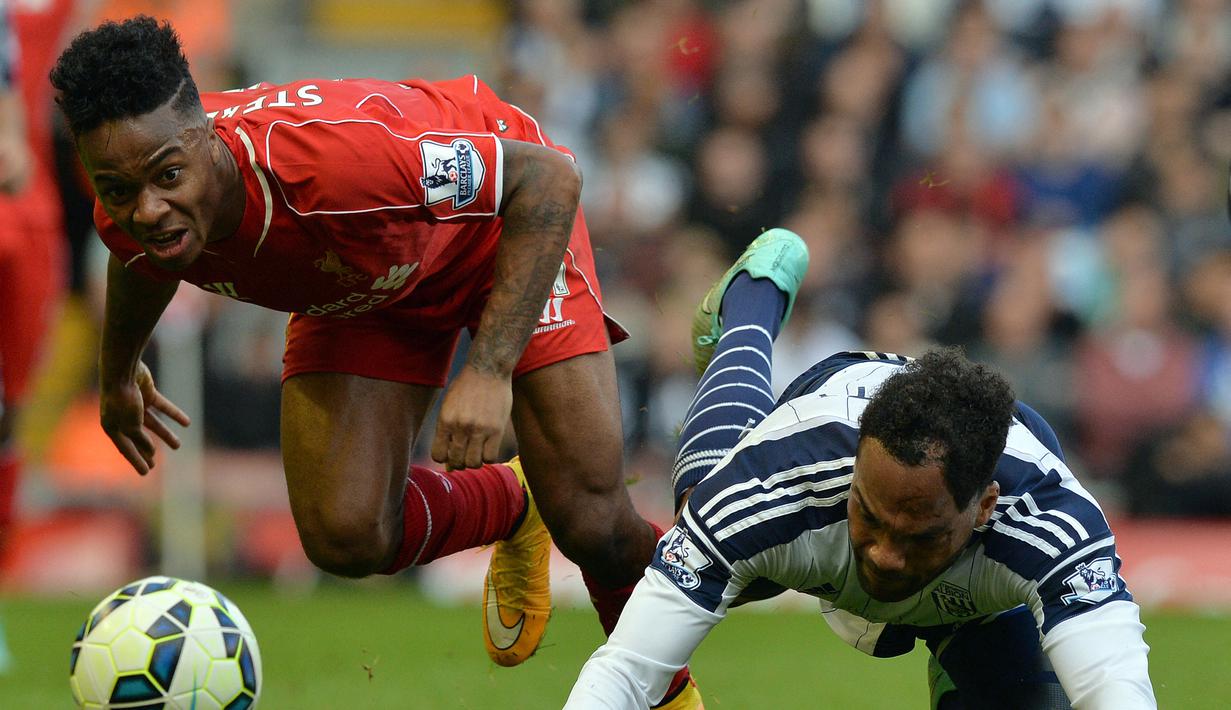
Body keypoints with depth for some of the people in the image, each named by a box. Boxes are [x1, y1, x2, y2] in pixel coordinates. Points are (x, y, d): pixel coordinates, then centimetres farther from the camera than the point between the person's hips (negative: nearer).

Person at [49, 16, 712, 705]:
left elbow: (550, 177, -34)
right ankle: (506, 505, 21)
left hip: (498, 225, -5)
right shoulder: (132, 214, -26)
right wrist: (119, 372, 24)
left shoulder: (327, 158, -45)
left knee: (594, 527, -12)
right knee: (345, 538, -13)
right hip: (362, 290, 5)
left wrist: (490, 369, -41)